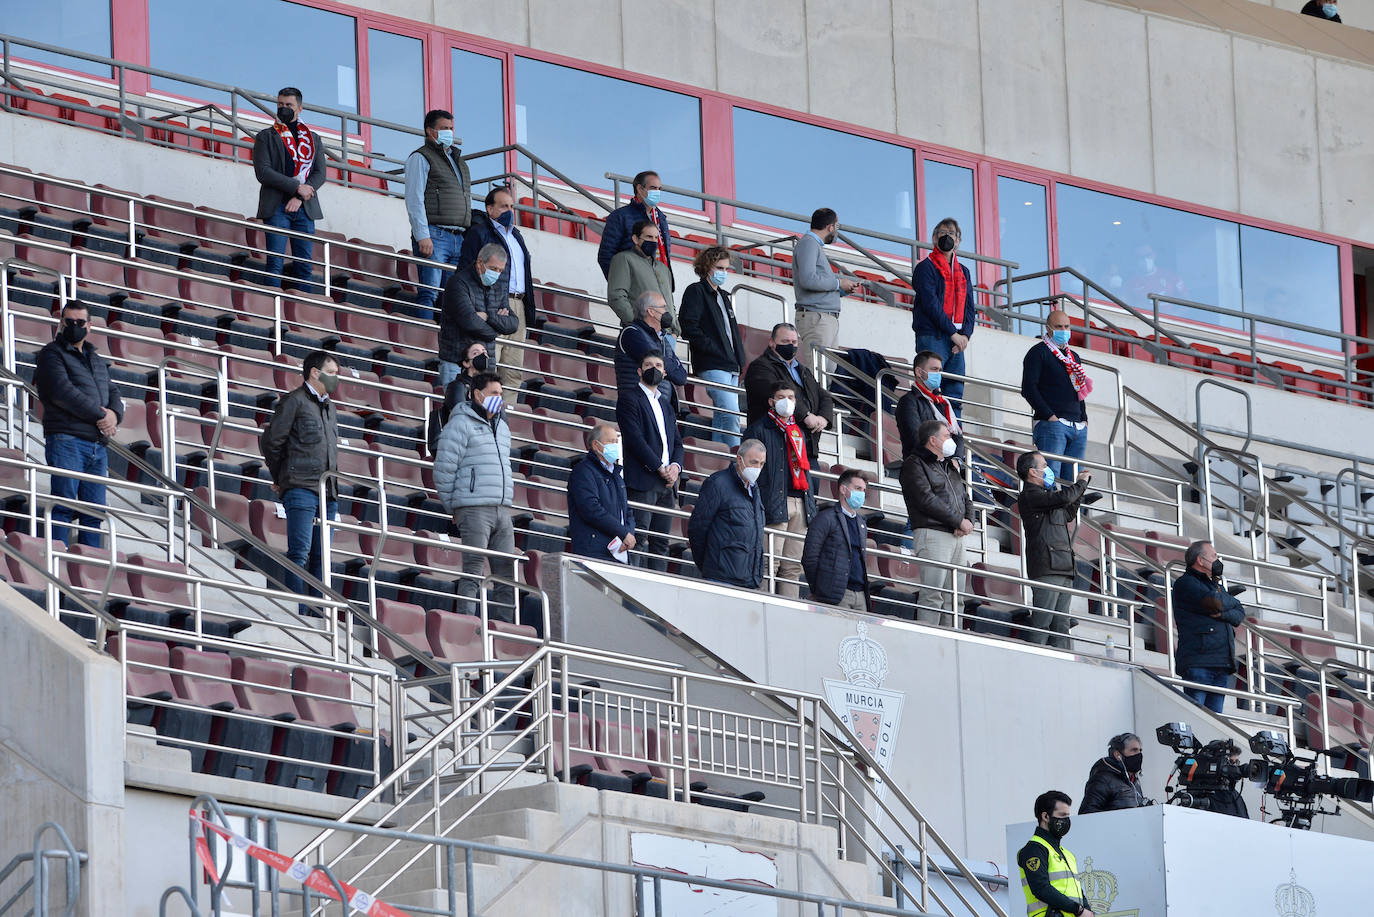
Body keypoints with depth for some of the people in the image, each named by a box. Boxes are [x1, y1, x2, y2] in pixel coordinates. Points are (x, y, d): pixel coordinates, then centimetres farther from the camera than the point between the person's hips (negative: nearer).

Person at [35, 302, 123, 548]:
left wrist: (114, 413, -5)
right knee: (64, 506, -14)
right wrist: (99, 416, -10)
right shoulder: (52, 354, 3)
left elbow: (113, 392, 19)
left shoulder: (97, 360, 25)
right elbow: (62, 392, -11)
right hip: (66, 441, -7)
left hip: (97, 444, 7)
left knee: (94, 510, 1)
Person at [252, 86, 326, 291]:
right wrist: (297, 187, -12)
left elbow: (320, 174, 8)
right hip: (276, 208, -3)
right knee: (275, 262, -11)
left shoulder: (313, 139, 18)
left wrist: (299, 198, -8)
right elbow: (263, 172, -5)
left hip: (305, 208, 3)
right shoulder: (265, 137, 8)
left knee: (304, 265, -2)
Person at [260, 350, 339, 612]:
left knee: (321, 556, 4)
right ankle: (296, 612, -14)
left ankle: (318, 613, 4)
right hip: (301, 489, -7)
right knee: (299, 553, -11)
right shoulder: (294, 401, -1)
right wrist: (280, 479, 6)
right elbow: (270, 441, -2)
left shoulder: (329, 406, 22)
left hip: (327, 492, 7)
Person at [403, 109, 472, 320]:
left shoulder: (460, 162, 25)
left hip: (459, 238, 7)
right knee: (429, 292, -13)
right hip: (434, 235, -7)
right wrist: (422, 236, -17)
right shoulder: (421, 158, 2)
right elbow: (414, 200, -7)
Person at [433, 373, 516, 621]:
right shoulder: (461, 424, -3)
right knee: (473, 572, -10)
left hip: (502, 510, 7)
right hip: (474, 509, -7)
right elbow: (443, 469, -6)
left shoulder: (502, 428, 22)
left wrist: (506, 502, 18)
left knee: (507, 573, 3)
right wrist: (453, 508, -2)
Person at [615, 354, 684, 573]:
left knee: (661, 542, 3)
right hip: (642, 480, -7)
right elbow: (635, 438, -9)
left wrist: (675, 466, -1)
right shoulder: (629, 399, 1)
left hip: (667, 482, 7)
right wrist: (659, 468, -12)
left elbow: (677, 442, 21)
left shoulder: (665, 404, 23)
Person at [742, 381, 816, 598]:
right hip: (774, 504, -7)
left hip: (800, 503, 7)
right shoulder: (759, 429, 2)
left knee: (794, 566, 4)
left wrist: (811, 507, 17)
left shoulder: (798, 432, 23)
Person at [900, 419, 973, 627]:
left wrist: (968, 521, 0)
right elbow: (926, 500, -12)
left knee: (953, 596, 3)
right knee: (933, 593, -15)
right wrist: (959, 521, -10)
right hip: (933, 533, -8)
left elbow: (966, 499, 23)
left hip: (956, 537, 8)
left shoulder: (950, 467, 25)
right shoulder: (915, 464, -1)